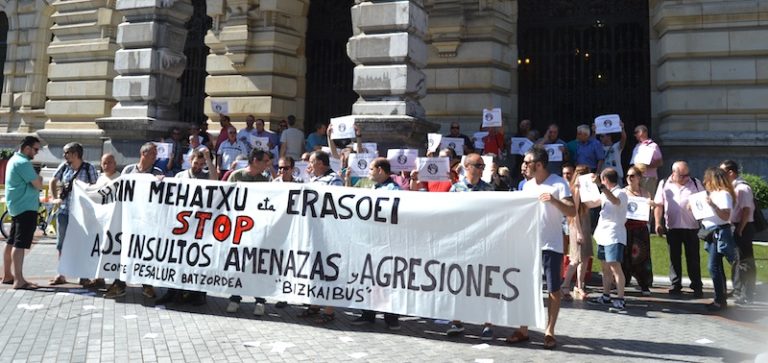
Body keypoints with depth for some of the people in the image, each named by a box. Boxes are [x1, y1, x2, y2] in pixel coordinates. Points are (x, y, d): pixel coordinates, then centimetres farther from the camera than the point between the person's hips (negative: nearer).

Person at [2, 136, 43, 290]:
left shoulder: (15, 159, 16)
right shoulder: (23, 163, -16)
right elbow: (38, 185, -18)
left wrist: (35, 178, 6)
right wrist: (39, 178, 2)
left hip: (16, 206, 11)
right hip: (26, 208, -11)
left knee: (11, 242, 14)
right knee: (20, 244, -13)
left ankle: (7, 275, 22)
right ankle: (19, 280, -15)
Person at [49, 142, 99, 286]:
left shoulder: (88, 168, -5)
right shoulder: (64, 166, 5)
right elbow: (53, 182, 18)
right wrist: (55, 198, 9)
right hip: (64, 211, 4)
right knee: (62, 243, 9)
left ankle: (84, 275, 13)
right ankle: (61, 275, 20)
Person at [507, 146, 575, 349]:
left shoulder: (558, 184, -8)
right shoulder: (527, 185, 11)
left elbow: (572, 213, -15)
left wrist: (554, 201, -28)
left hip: (551, 245, -5)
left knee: (553, 289, 2)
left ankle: (549, 331, 12)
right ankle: (523, 330, 14)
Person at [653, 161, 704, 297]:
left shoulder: (695, 183, 3)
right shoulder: (664, 185, 3)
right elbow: (658, 205, 4)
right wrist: (657, 223, -4)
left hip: (691, 226, -1)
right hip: (672, 227, 1)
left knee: (693, 258, 3)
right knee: (674, 257, 8)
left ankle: (697, 287, 10)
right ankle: (676, 286, 16)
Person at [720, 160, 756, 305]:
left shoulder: (742, 188, -17)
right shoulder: (733, 187, 10)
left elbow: (746, 211, -21)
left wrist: (739, 230, -20)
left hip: (743, 228, -9)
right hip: (735, 228, 9)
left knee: (744, 261, -2)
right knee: (737, 260, 18)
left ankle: (746, 295, 6)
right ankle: (738, 291, 30)